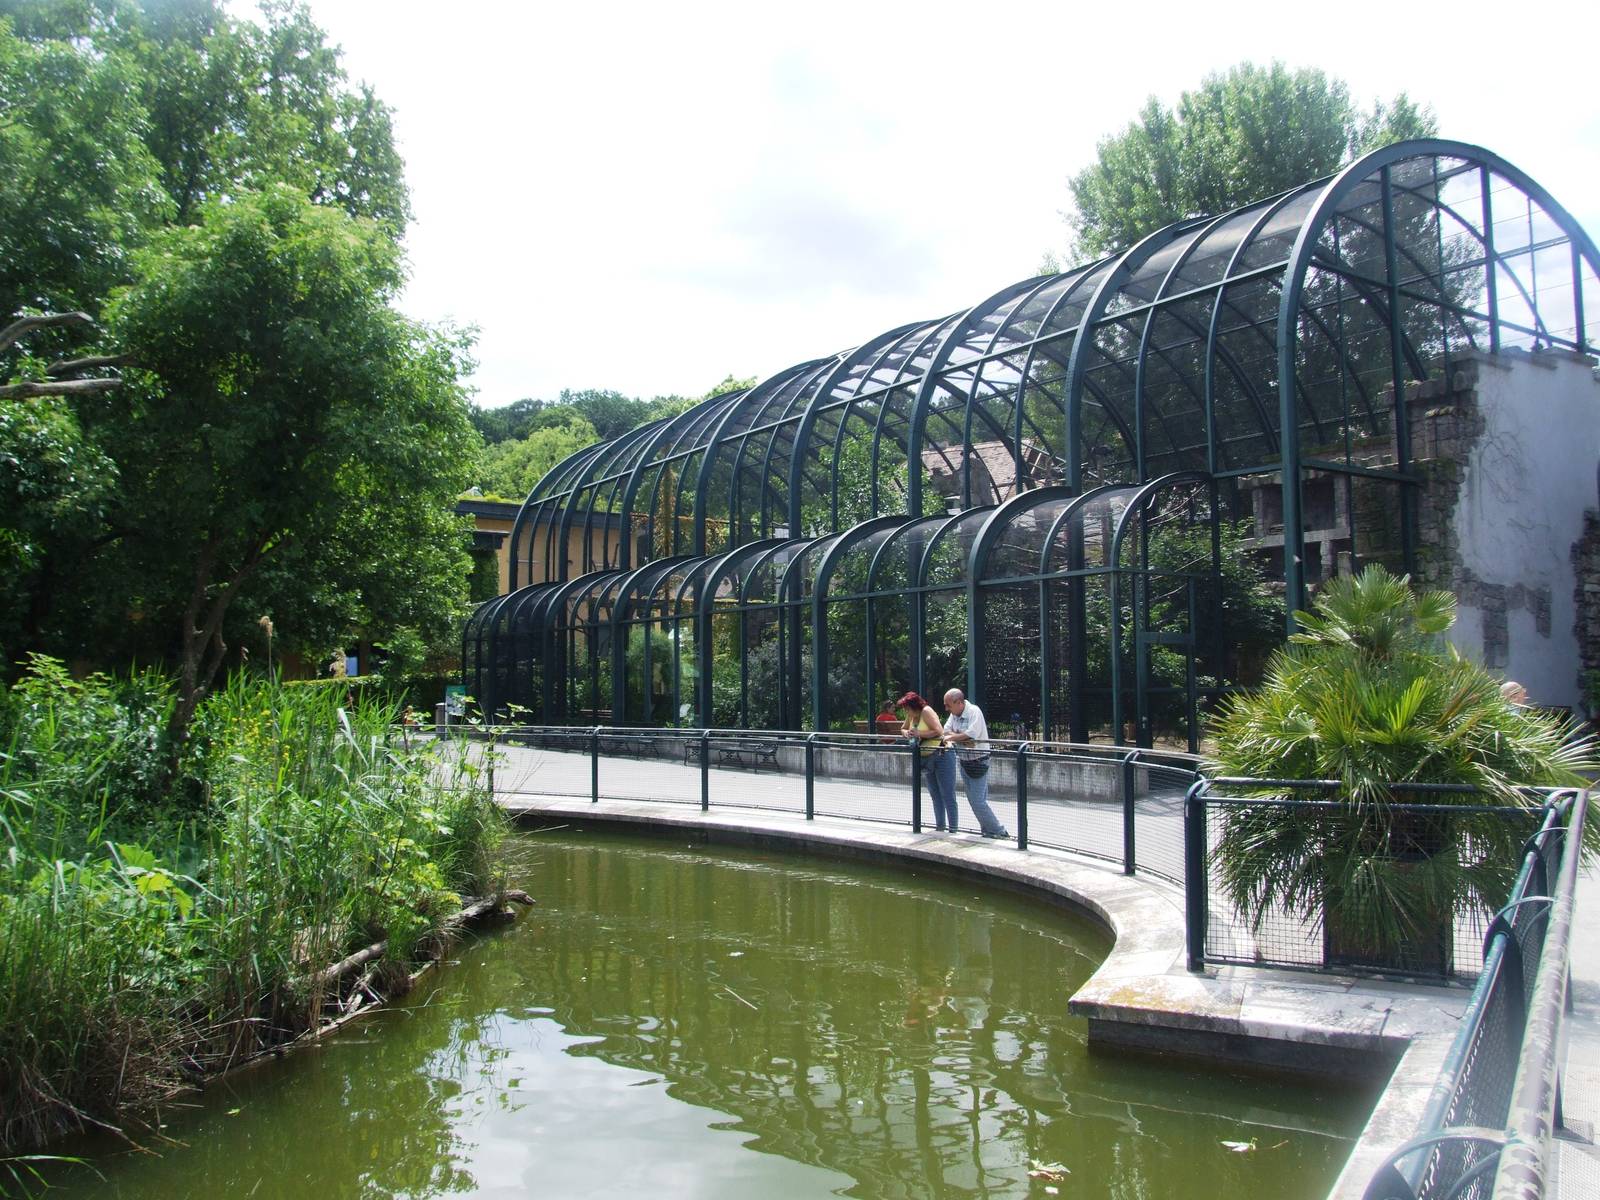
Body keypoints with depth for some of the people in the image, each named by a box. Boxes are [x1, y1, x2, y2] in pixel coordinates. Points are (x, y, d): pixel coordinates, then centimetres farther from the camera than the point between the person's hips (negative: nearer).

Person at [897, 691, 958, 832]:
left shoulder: (926, 711, -17)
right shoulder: (911, 715, 7)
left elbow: (939, 731, -25)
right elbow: (903, 729, 21)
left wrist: (919, 733, -24)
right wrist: (906, 733, -1)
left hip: (942, 756, -9)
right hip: (927, 759, 9)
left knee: (947, 795, -5)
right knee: (935, 796, 15)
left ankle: (953, 830, -3)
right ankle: (940, 827, 23)